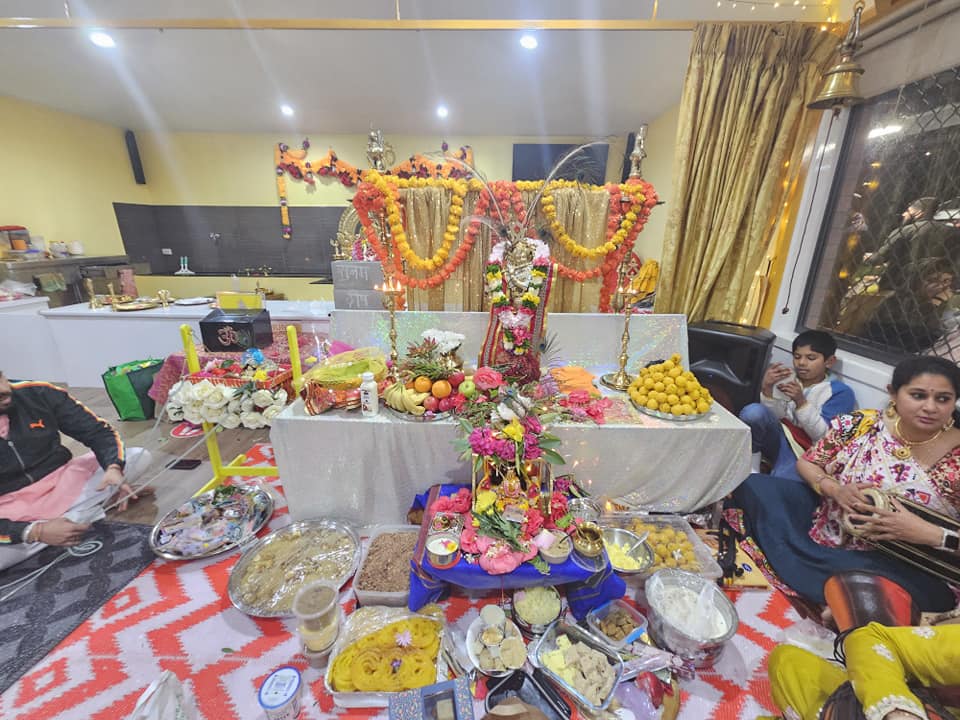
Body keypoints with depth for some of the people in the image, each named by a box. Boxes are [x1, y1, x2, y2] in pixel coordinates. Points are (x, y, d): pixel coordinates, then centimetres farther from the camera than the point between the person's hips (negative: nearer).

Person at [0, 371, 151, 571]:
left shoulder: (38, 394, -11)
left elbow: (99, 431, -8)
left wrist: (113, 468, -27)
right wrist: (35, 532, -31)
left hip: (63, 483, 3)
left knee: (139, 457, -17)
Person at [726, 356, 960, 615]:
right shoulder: (861, 425, -7)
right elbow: (806, 463, 3)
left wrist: (930, 533, -26)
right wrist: (834, 489, -16)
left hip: (897, 567, -2)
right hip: (821, 522, 3)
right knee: (753, 486, -12)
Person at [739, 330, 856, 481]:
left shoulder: (840, 391, 1)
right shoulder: (788, 378, 8)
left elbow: (823, 436, -9)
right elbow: (772, 416, 0)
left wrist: (801, 402, -22)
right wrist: (767, 388, -17)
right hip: (778, 439, 4)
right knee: (754, 412, -31)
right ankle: (751, 470, -18)